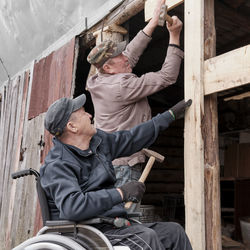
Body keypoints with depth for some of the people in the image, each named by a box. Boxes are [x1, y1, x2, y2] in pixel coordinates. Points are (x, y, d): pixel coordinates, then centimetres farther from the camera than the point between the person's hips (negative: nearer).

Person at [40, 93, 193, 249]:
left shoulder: (98, 140, 10)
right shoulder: (57, 166, -16)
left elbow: (132, 138, 22)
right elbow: (71, 207, -31)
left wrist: (172, 114, 27)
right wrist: (121, 193, -27)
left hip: (112, 224, 9)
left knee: (174, 231, 1)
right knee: (146, 236, -28)